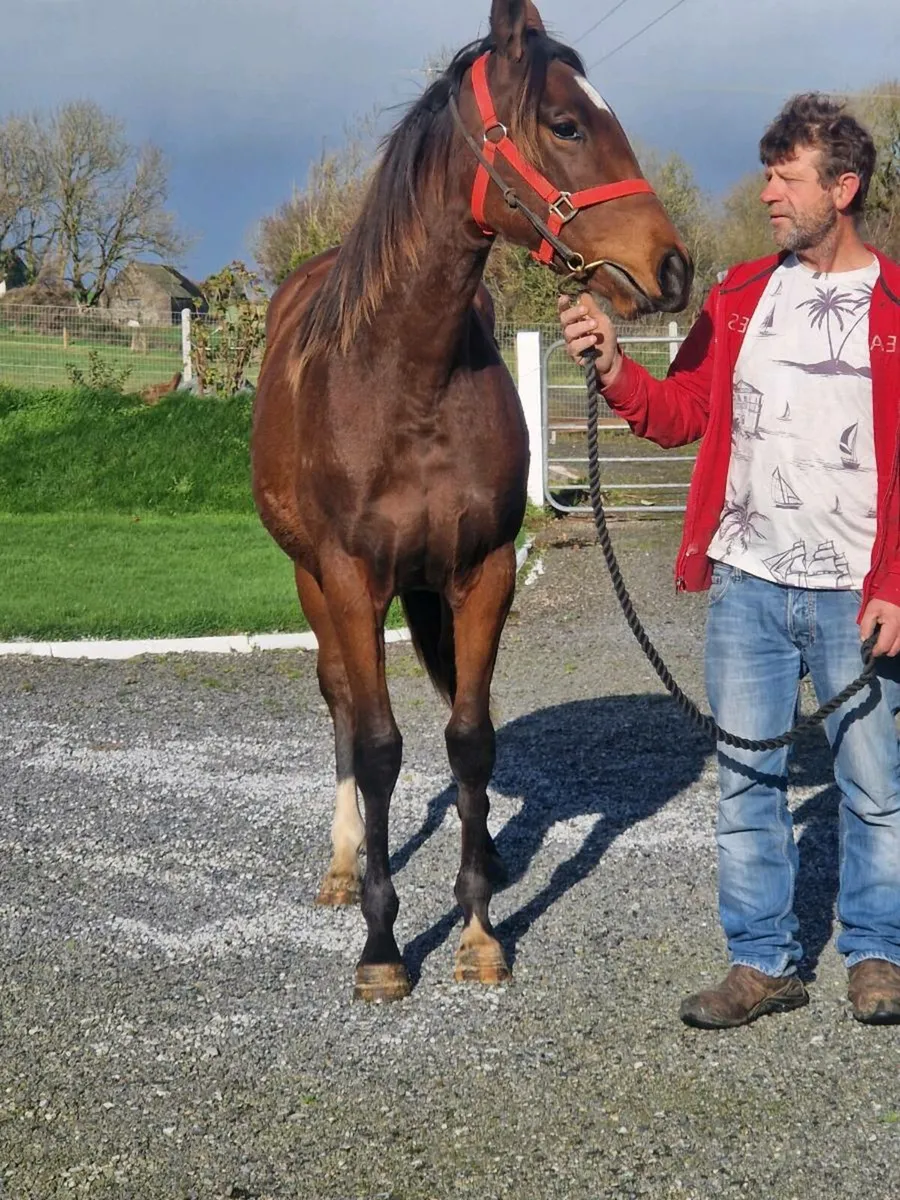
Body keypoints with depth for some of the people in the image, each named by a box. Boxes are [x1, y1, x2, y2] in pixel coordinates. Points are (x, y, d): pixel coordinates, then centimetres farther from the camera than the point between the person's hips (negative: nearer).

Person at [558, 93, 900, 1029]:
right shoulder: (740, 296, 8)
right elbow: (680, 415, 10)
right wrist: (613, 370, -8)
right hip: (747, 584, 4)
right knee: (745, 783, 8)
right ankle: (762, 962, 20)